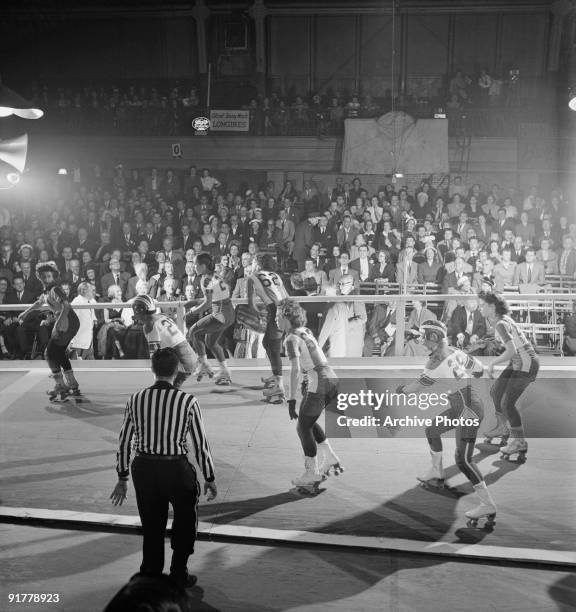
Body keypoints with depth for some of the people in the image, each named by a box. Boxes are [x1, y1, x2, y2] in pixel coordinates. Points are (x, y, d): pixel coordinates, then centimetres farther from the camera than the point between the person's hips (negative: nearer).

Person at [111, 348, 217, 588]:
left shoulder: (136, 399, -3)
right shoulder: (187, 401, -12)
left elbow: (124, 441, 3)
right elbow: (201, 445, -8)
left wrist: (122, 477, 14)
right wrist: (209, 479, 5)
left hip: (143, 468, 3)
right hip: (176, 469, -3)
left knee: (151, 527, 21)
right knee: (185, 523, 22)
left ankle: (150, 577, 34)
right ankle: (179, 575, 29)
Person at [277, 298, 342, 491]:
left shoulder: (291, 339, -12)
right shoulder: (306, 332, 14)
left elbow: (295, 370, -22)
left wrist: (291, 400, -21)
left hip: (318, 385, -8)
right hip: (332, 380, 8)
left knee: (303, 428, 7)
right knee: (307, 422, 23)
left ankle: (312, 474, 16)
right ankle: (330, 458, 24)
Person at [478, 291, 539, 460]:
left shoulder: (501, 324, -26)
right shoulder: (501, 318, 4)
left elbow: (511, 351, -34)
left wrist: (492, 364, -21)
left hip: (526, 364, -10)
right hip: (517, 362, 10)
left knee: (507, 403, -10)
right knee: (496, 392, 17)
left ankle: (519, 442, 3)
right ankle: (503, 428, 37)